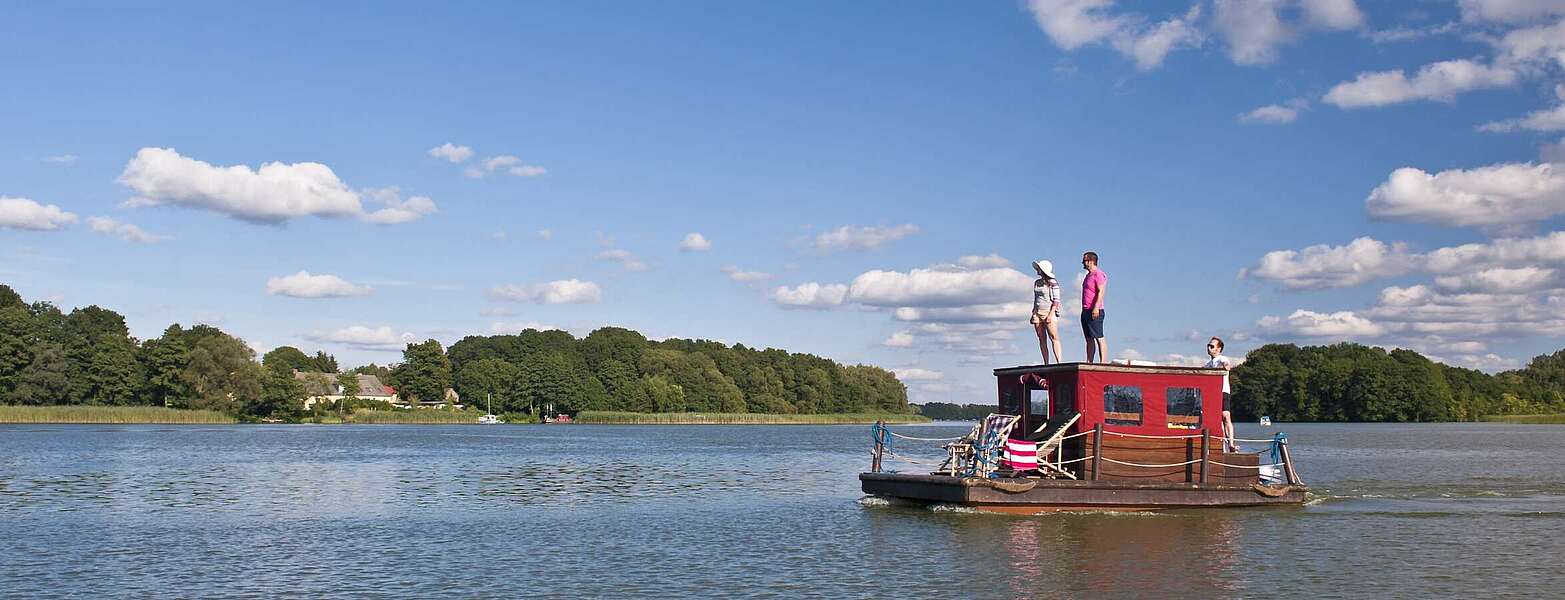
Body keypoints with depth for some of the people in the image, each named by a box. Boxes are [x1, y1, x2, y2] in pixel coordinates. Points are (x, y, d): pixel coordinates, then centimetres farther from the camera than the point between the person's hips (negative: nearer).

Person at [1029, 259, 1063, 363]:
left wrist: (1051, 315, -17)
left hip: (1049, 312, -7)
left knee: (1054, 338, -14)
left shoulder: (1052, 283, -6)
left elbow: (1056, 300, -10)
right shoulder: (1037, 283, 15)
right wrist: (1033, 314, 14)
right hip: (1037, 313, 7)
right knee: (1042, 340, 3)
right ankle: (1046, 364, 3)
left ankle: (1059, 362, -20)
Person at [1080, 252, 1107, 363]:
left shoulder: (1098, 274, -9)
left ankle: (1103, 363, -15)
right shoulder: (1089, 275, 21)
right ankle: (1089, 362, 7)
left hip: (1094, 311, -10)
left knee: (1099, 338, -12)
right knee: (1089, 339, 7)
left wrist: (1096, 307, -26)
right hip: (1086, 311, 10)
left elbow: (1101, 292, -18)